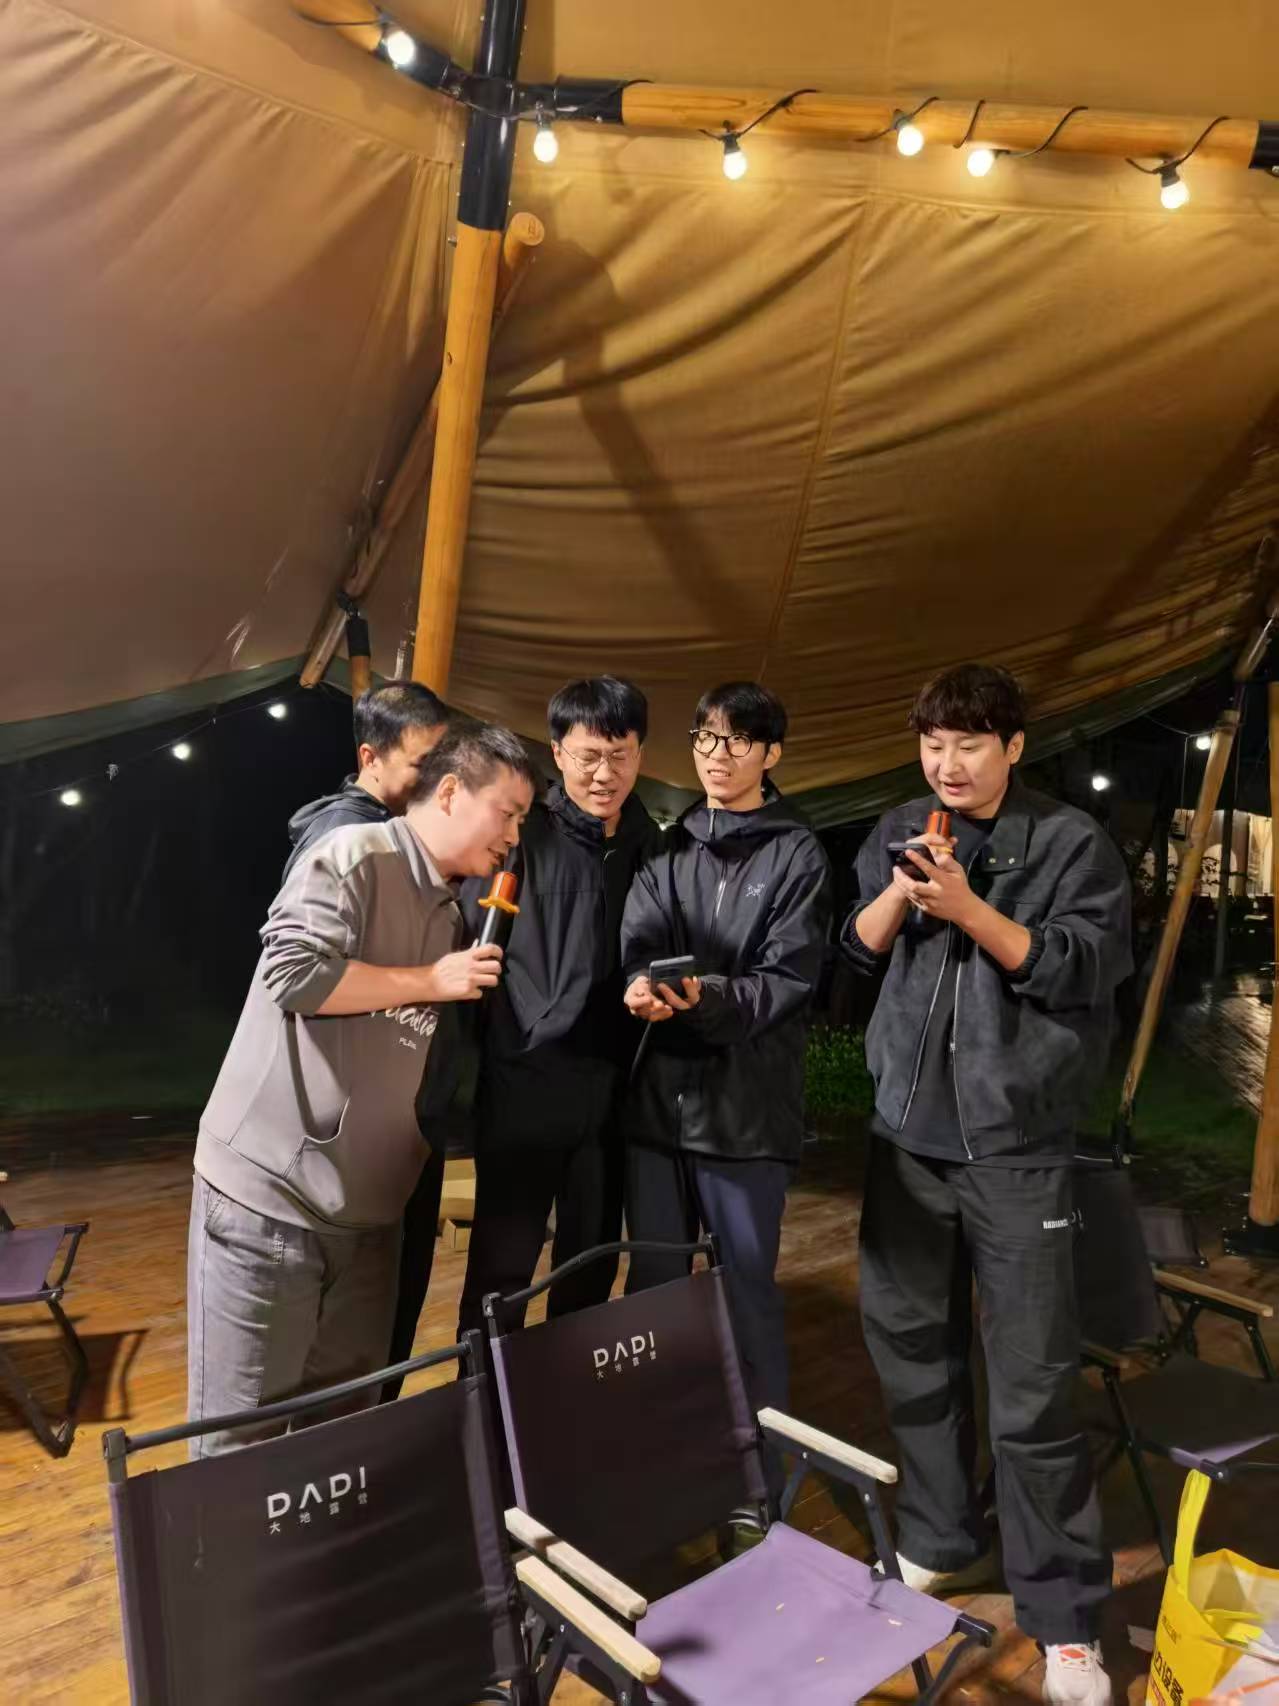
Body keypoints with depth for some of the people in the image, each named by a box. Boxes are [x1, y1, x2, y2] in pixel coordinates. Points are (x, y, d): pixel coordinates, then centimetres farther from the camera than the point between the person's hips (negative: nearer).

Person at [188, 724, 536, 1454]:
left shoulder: (455, 913, 13)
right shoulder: (357, 855, -12)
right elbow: (294, 972, -25)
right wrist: (431, 981, -16)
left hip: (368, 1207, 8)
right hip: (271, 1193, -7)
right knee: (244, 1432, 5)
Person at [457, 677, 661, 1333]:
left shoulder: (654, 847, 9)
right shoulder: (520, 834, -3)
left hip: (612, 1089, 4)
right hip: (523, 1084, -4)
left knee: (593, 1266, 15)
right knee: (502, 1266, 5)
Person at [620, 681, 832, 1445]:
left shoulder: (797, 853, 0)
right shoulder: (670, 847, 13)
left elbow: (788, 981, -8)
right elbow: (637, 942, 0)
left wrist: (709, 999, -25)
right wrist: (639, 986, -23)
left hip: (748, 1102, -4)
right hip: (660, 1094, 4)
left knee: (748, 1290, 5)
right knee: (652, 1281, 15)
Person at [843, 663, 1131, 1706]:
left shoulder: (1071, 843, -3)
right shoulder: (898, 834, 8)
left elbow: (1085, 971, -11)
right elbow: (854, 952, 5)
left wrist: (967, 907, -21)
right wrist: (902, 887, -13)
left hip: (1017, 1146, -4)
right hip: (907, 1132, 4)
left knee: (1034, 1390, 0)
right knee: (912, 1348, 15)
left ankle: (1066, 1619, 18)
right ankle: (940, 1541, 36)